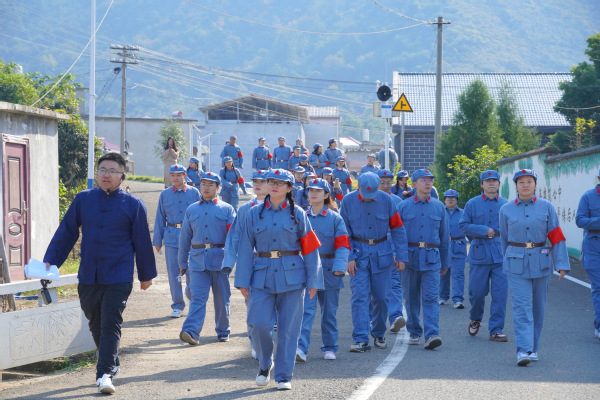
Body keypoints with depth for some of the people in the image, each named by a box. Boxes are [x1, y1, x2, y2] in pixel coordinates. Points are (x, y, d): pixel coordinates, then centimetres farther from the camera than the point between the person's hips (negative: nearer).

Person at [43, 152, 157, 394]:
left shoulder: (133, 205, 0)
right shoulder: (83, 200, 6)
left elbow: (142, 242, 6)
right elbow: (66, 233, 9)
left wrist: (146, 275, 11)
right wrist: (50, 261, 2)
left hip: (119, 278, -4)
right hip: (88, 277, 4)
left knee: (110, 325, -10)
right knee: (96, 325, 14)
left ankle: (105, 374, -12)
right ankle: (112, 365, 32)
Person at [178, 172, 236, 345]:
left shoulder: (227, 209, 7)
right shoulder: (191, 210, 14)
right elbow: (185, 238, 17)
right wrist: (182, 262, 16)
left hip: (220, 259, -1)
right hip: (198, 259, 1)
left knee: (222, 298, 6)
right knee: (198, 297, -11)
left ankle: (223, 332, 19)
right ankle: (191, 332, -21)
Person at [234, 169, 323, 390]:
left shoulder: (297, 214, 3)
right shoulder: (255, 213, 6)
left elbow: (310, 249, 3)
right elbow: (246, 248, 6)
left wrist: (313, 281, -1)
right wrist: (243, 280, 0)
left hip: (291, 277, -1)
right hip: (262, 277, 1)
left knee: (288, 328, 1)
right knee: (258, 324, -8)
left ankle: (284, 376, 12)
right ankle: (264, 364, 19)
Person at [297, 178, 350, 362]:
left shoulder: (335, 218, 0)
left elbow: (342, 244, -6)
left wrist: (339, 267, -20)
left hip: (328, 269, 0)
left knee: (329, 311, 9)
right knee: (307, 309, -12)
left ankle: (329, 348, 22)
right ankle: (301, 348, -19)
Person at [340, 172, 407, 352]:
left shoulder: (385, 200, -4)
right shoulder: (348, 201, -5)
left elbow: (398, 229, 1)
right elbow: (344, 232, 0)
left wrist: (401, 256, -3)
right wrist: (349, 257, -8)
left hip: (381, 253, 1)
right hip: (359, 253, -1)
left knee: (380, 297, 6)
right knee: (359, 296, -10)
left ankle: (379, 334, 23)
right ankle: (361, 340, -11)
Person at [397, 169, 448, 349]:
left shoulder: (438, 206, 9)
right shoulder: (404, 206, 5)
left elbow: (444, 236, 14)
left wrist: (444, 263, 15)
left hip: (431, 258, 0)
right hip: (410, 257, 0)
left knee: (431, 297, -10)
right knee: (411, 298, 7)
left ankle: (431, 334, -18)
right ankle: (414, 332, 20)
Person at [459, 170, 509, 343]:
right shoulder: (472, 204, 5)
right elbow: (463, 225, 1)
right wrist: (483, 230, -11)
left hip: (501, 254, 1)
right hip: (479, 254, -1)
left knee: (500, 293, -5)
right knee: (477, 291, 4)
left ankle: (496, 330, 1)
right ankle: (475, 319, 33)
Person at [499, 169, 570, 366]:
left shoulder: (546, 207, 0)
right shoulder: (506, 209, 2)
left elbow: (556, 237, -1)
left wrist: (562, 264, -8)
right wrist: (508, 262, 19)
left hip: (541, 263, 1)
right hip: (517, 263, -1)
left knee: (538, 307, 9)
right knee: (522, 306, -11)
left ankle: (533, 348, 21)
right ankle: (523, 351, -17)